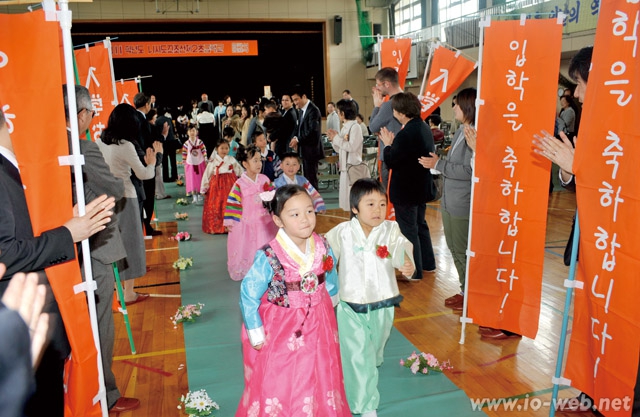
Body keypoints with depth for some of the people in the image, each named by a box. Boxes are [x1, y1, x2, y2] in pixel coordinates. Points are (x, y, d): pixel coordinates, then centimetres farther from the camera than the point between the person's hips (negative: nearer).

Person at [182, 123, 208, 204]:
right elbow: (184, 154, -1)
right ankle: (194, 197, 6)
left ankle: (199, 195, 24)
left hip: (200, 164, 1)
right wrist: (184, 163, 0)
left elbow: (204, 151, -8)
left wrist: (206, 160, -13)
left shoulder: (200, 142, -7)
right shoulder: (186, 144, -7)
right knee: (192, 180, 0)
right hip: (190, 164, 0)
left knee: (200, 179, 9)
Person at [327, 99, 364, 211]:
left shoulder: (355, 127, -11)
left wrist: (336, 138, -13)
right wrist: (333, 139, 1)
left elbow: (351, 147, -21)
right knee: (345, 195, 12)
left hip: (353, 166, -9)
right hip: (344, 166, 9)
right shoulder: (345, 127, 14)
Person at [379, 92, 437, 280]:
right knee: (420, 225, 23)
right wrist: (394, 143, 4)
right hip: (421, 186, 10)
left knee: (408, 230, 3)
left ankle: (414, 272, 14)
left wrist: (387, 144, -5)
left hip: (406, 190, -10)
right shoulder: (424, 128, 5)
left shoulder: (406, 134, -25)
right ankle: (428, 264, 36)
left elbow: (391, 162, -21)